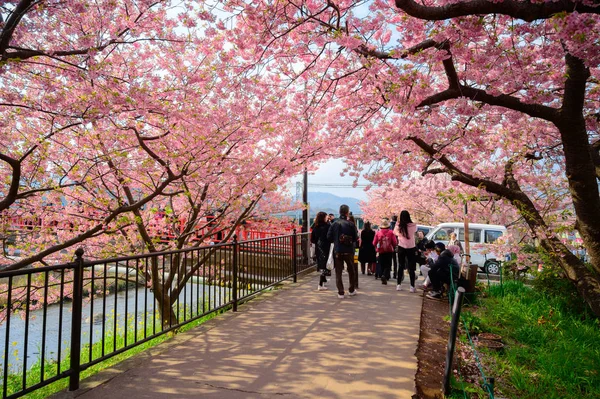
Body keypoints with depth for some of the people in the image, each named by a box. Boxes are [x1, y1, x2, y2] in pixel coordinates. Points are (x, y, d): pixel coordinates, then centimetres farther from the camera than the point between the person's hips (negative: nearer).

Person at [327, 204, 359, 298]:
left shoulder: (334, 223, -6)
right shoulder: (350, 224, -11)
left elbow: (329, 237, -5)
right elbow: (355, 238, -8)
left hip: (337, 251, 1)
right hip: (349, 251, -1)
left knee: (338, 272, 7)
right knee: (351, 271, 17)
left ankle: (340, 292, 5)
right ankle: (351, 290, 28)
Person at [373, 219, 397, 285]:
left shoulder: (378, 233, -4)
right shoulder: (391, 232, -7)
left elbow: (374, 243, -2)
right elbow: (395, 242, -8)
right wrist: (393, 247, 13)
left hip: (381, 252, 2)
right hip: (389, 251, -1)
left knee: (382, 265, 12)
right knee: (388, 265, 5)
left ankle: (383, 279, 15)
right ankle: (384, 276, -18)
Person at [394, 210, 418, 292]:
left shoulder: (399, 226, -10)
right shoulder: (413, 225, -12)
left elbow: (395, 233, 9)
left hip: (401, 248, 1)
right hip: (411, 248, -1)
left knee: (401, 267, 13)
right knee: (411, 268, 4)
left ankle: (399, 285, 16)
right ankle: (412, 286, 2)